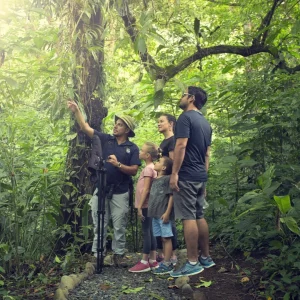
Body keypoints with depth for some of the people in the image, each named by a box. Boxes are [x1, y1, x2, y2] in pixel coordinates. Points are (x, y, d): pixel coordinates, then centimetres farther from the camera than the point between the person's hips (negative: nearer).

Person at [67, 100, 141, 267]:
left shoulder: (132, 148, 0)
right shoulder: (106, 140, 6)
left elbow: (134, 171, -6)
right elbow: (86, 128, 2)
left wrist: (118, 164, -18)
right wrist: (76, 111, -8)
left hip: (120, 192, -1)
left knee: (119, 226, 5)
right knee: (99, 225, 6)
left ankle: (119, 255, 16)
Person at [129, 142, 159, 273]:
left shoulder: (148, 168, -15)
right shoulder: (151, 167, 14)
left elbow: (146, 190, -20)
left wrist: (140, 207, -20)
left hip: (146, 205, -9)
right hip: (148, 205, 9)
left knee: (146, 232, -5)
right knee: (149, 232, 11)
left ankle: (144, 262, 1)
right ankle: (153, 261, 16)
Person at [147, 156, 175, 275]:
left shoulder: (167, 178, -9)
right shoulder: (155, 180, 15)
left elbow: (171, 196, -13)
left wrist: (167, 213, -18)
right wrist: (151, 211, 17)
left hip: (163, 214, -8)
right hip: (156, 214, 8)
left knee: (166, 238, -3)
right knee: (162, 238, 12)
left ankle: (167, 264, 0)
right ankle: (166, 261, 20)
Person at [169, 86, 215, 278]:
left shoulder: (186, 117, -9)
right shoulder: (205, 122, 18)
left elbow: (181, 145, -19)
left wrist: (174, 173, -18)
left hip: (186, 175, -9)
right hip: (200, 176, 9)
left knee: (188, 217, -6)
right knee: (199, 216, 14)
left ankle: (193, 263, -3)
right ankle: (206, 258, 21)